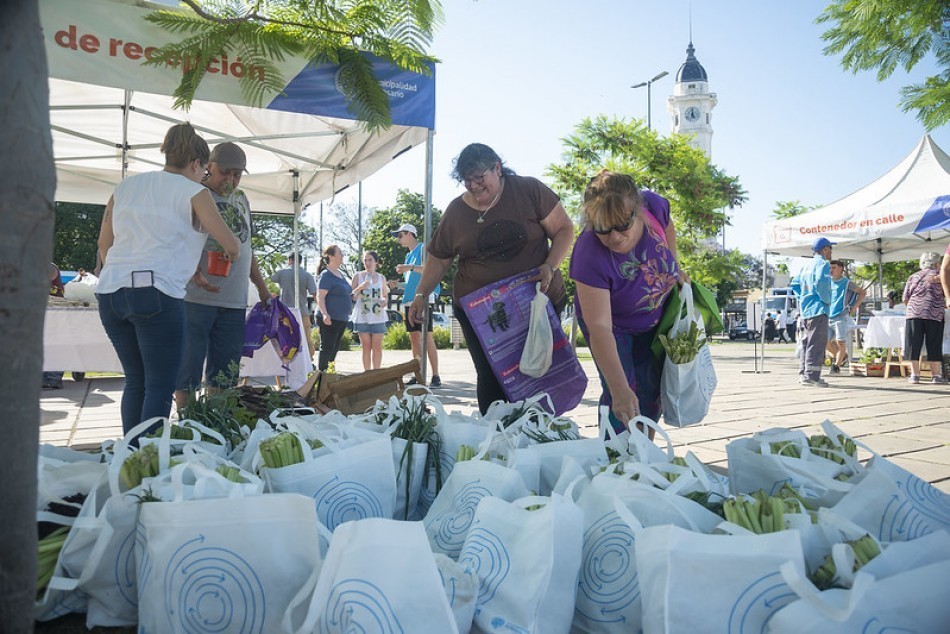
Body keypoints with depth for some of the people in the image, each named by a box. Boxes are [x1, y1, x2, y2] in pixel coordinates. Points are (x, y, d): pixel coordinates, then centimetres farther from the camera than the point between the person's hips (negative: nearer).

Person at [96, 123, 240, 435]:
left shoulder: (126, 186, 18)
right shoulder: (194, 192, 2)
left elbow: (104, 243, 20)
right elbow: (231, 244, 6)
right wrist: (232, 256, 28)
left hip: (110, 292, 7)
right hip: (155, 294, -6)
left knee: (135, 381, 16)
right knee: (160, 387, 0)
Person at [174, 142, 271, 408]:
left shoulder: (241, 199, 17)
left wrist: (262, 288, 21)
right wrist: (194, 273, -27)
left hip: (234, 302, 6)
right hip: (196, 298, -6)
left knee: (224, 376, 9)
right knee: (188, 370, -1)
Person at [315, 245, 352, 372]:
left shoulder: (341, 274, 16)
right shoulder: (326, 275, -12)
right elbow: (320, 297, -19)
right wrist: (325, 314, -30)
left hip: (341, 318, 9)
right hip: (329, 319, -9)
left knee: (334, 348, 14)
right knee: (327, 347, -7)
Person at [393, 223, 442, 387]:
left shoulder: (423, 248, -1)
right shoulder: (409, 255, 23)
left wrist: (411, 267, -22)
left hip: (423, 299, -8)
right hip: (409, 300, 9)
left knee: (427, 337, -11)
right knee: (414, 337, 6)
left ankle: (435, 377, -10)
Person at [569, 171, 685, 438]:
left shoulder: (654, 205, -29)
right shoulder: (589, 256, -41)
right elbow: (599, 329, -42)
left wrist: (675, 268, -4)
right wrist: (619, 390, -46)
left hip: (656, 319, 5)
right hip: (613, 325, -4)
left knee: (651, 393, 9)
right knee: (622, 398, -15)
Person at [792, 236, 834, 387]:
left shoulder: (807, 265, 17)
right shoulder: (823, 263, -9)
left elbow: (795, 284, 19)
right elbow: (821, 283, -25)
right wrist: (826, 300, -14)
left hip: (805, 310, 9)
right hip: (818, 309, -9)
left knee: (806, 343, 14)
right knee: (816, 344, -9)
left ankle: (803, 374, 18)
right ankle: (811, 376, -12)